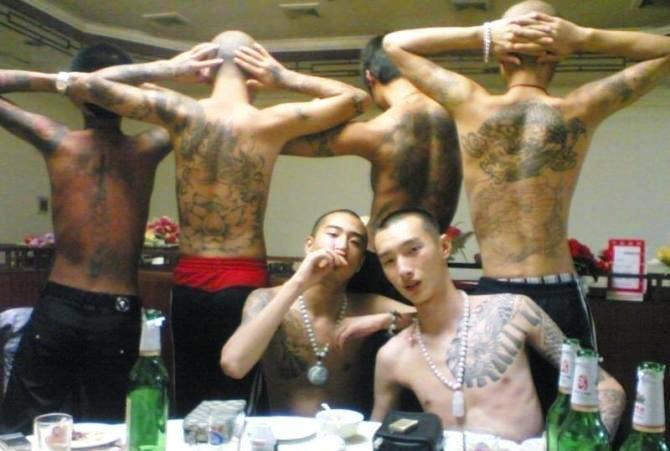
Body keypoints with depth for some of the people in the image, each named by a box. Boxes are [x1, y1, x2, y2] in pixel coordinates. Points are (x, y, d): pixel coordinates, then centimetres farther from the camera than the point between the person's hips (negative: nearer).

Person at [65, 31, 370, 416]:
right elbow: (358, 99, 3)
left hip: (189, 284, 3)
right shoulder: (271, 124, -9)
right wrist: (285, 77, 2)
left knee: (190, 403, 16)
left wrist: (166, 69, 9)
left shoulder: (181, 113, -4)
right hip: (245, 285, -3)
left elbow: (86, 85, 4)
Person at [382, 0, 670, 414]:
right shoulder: (579, 112, -5)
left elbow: (393, 43, 7)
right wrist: (585, 38, -3)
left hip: (494, 296, 0)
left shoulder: (471, 105, -6)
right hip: (561, 297, 0)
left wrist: (482, 35, -2)